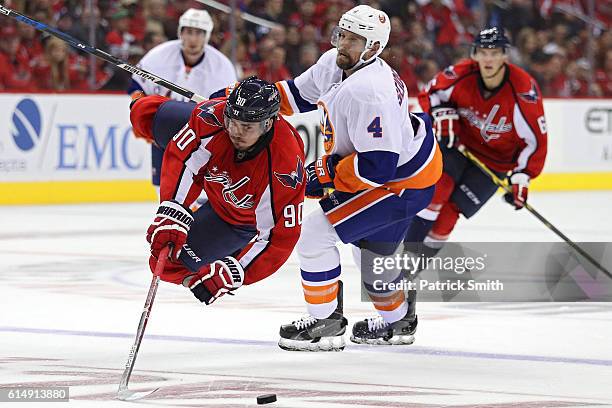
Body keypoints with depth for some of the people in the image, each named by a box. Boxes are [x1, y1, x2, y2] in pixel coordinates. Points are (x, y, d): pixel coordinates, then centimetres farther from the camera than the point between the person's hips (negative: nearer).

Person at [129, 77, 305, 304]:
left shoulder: (285, 167, -44)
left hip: (248, 216, -3)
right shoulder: (213, 118, -39)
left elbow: (280, 236, -40)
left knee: (171, 260, -12)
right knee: (145, 113, -3)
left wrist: (231, 272, -46)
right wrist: (171, 215, -45)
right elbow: (182, 158, -31)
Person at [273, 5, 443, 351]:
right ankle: (398, 321, 49)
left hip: (404, 181, -10)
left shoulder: (369, 94, -33)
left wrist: (327, 173, -25)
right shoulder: (335, 64, -4)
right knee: (370, 244, 29)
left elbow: (379, 166, -34)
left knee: (317, 232, -11)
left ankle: (326, 324, 0)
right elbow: (300, 94, 15)